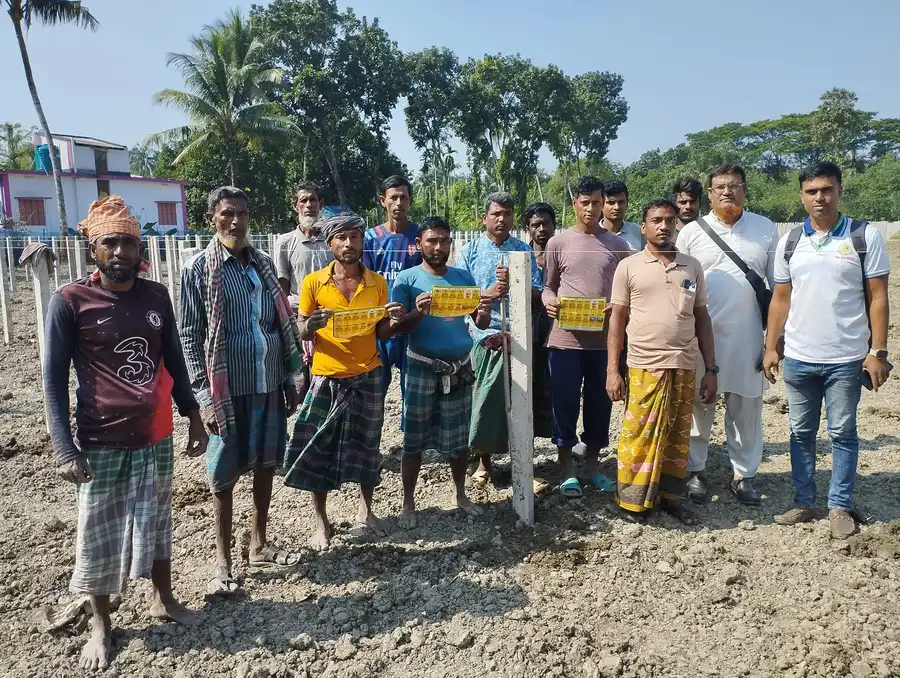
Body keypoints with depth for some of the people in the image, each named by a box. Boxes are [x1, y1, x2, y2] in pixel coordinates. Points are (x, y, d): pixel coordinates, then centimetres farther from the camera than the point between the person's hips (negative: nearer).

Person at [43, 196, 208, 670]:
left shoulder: (156, 296, 2)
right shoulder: (69, 301, -11)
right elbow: (54, 379, -9)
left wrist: (194, 418, 9)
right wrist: (64, 447, -14)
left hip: (156, 439, 4)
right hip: (102, 445, -4)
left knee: (157, 523, 18)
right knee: (99, 535, 10)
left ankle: (163, 600, 38)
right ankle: (100, 625, 30)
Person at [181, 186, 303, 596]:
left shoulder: (263, 263, 9)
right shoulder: (198, 269, -5)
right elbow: (189, 336, -7)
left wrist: (289, 378, 11)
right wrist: (205, 396, -12)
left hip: (270, 385, 5)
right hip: (228, 389, -5)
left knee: (266, 465, 15)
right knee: (224, 475, 5)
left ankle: (259, 545, 32)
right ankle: (223, 562, 20)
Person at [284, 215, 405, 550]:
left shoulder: (377, 282, 1)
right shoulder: (313, 282, -5)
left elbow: (381, 334, 7)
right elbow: (302, 332, 1)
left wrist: (393, 320, -14)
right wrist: (310, 326, -22)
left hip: (367, 377, 2)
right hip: (326, 378, -1)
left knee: (367, 447, 12)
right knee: (318, 450, 4)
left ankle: (366, 510, 33)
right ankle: (321, 521, 22)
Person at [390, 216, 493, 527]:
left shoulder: (463, 277, 6)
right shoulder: (407, 279, -4)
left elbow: (480, 323, 5)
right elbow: (396, 326, -8)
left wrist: (484, 312, -17)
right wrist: (418, 313, -27)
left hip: (460, 367, 3)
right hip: (422, 369, -3)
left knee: (458, 437, 13)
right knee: (414, 438, 3)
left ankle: (460, 495, 30)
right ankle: (408, 504, 15)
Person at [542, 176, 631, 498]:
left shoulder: (617, 245, 7)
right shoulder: (558, 243, 3)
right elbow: (548, 285, 8)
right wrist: (549, 303, -13)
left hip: (604, 339, 2)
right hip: (565, 338, -2)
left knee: (600, 403, 11)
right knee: (565, 403, 3)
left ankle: (592, 464, 27)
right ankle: (567, 468, 18)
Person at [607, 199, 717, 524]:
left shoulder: (692, 267, 10)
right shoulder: (629, 267, 1)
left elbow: (702, 318, 12)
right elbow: (617, 319, 1)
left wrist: (711, 369, 8)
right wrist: (612, 370, -5)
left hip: (685, 367, 3)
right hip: (644, 367, -3)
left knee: (678, 437, 11)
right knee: (639, 437, 0)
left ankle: (670, 496, 25)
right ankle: (632, 501, 13)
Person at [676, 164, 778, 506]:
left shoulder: (766, 230, 5)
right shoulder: (691, 233, 2)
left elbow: (778, 286, 8)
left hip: (748, 338, 1)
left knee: (746, 410, 9)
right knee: (699, 405, 7)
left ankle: (744, 474, 23)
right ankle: (696, 471, 21)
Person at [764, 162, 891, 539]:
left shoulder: (865, 237, -3)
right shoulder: (789, 242, 5)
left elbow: (877, 298, -3)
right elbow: (780, 299, 8)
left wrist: (878, 352, -8)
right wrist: (771, 347, 3)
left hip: (846, 359, -3)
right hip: (798, 358, 3)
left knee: (843, 434, 8)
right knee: (801, 433, 11)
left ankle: (840, 507, 20)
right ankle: (803, 503, 23)